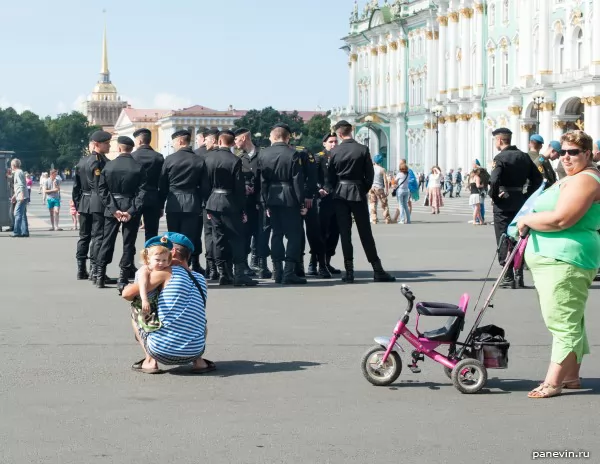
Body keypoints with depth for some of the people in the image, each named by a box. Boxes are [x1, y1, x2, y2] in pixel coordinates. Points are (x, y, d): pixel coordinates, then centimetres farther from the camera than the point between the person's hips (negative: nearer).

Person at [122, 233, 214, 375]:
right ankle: (198, 361, 14)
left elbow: (127, 293, -6)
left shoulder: (166, 272, -4)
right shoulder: (200, 279, 13)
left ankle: (150, 361, 8)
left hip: (161, 351, -4)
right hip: (194, 351, 4)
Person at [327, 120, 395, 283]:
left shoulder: (335, 152, -2)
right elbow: (369, 174, -4)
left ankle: (349, 271, 1)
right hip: (358, 193, -1)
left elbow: (330, 176, 2)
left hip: (340, 194, 1)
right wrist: (365, 190, 10)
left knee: (345, 233, 4)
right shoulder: (363, 149, -6)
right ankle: (377, 271, 3)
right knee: (365, 233, 2)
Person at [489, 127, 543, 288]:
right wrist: (527, 195, 9)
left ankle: (508, 277, -1)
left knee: (503, 240, 1)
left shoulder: (500, 157, -12)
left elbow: (494, 180, -24)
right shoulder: (524, 156, 8)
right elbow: (537, 178, 7)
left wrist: (493, 195, -8)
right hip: (520, 203, 6)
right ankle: (519, 276, 15)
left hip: (503, 203, -6)